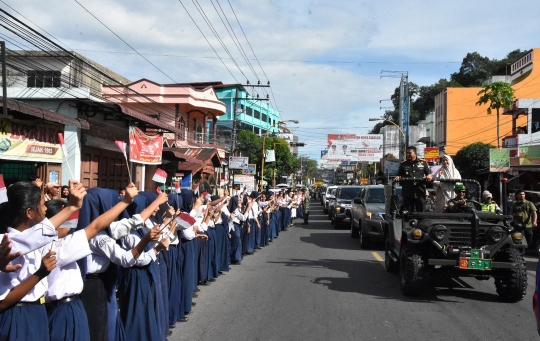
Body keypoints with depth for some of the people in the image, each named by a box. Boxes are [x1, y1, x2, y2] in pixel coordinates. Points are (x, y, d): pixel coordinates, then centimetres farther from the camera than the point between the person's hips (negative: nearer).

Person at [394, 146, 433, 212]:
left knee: (420, 212, 4)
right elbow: (399, 175, 13)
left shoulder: (423, 162, 8)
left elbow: (429, 174, 10)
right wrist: (397, 178, -10)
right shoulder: (403, 164, 10)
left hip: (420, 193, 0)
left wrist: (429, 176, -12)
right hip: (407, 193, 1)